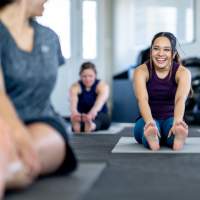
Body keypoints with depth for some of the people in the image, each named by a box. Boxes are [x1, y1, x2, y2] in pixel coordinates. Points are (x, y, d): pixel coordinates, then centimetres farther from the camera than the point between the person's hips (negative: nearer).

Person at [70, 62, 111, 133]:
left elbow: (101, 100, -32)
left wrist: (93, 111, -56)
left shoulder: (102, 85, -9)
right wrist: (74, 112, -54)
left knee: (98, 117, -36)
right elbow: (73, 101, -29)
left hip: (101, 117, 0)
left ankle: (91, 126, -68)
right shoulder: (75, 87, -6)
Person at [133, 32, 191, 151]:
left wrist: (177, 121, -52)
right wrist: (150, 122, -51)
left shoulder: (183, 72, -10)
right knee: (150, 127, -37)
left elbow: (180, 99, -30)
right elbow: (142, 99, -29)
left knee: (175, 126, -36)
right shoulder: (141, 71, -11)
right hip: (148, 120, 0)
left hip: (170, 120, 1)